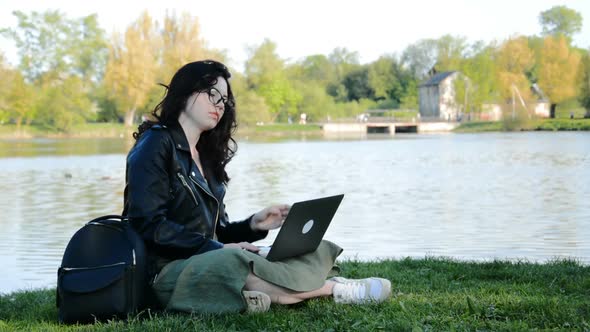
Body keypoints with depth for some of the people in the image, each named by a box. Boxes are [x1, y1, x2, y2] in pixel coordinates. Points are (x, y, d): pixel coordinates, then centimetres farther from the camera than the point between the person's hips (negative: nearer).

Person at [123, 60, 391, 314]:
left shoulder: (205, 155, 21)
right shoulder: (156, 143, -3)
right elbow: (148, 224, -14)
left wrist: (254, 225, -1)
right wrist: (217, 248, -17)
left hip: (206, 263, 8)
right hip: (167, 271, -8)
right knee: (233, 261, -37)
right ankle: (336, 289, -26)